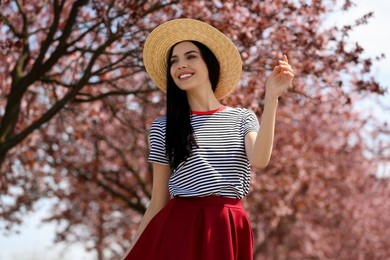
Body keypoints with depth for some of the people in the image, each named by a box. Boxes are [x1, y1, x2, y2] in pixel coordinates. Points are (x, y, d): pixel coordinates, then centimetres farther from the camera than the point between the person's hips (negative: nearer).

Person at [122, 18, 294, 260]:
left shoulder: (243, 118, 6)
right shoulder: (163, 127, 5)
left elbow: (259, 159, -16)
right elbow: (158, 202, 6)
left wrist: (271, 96, -18)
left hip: (228, 231, 0)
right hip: (178, 229, 0)